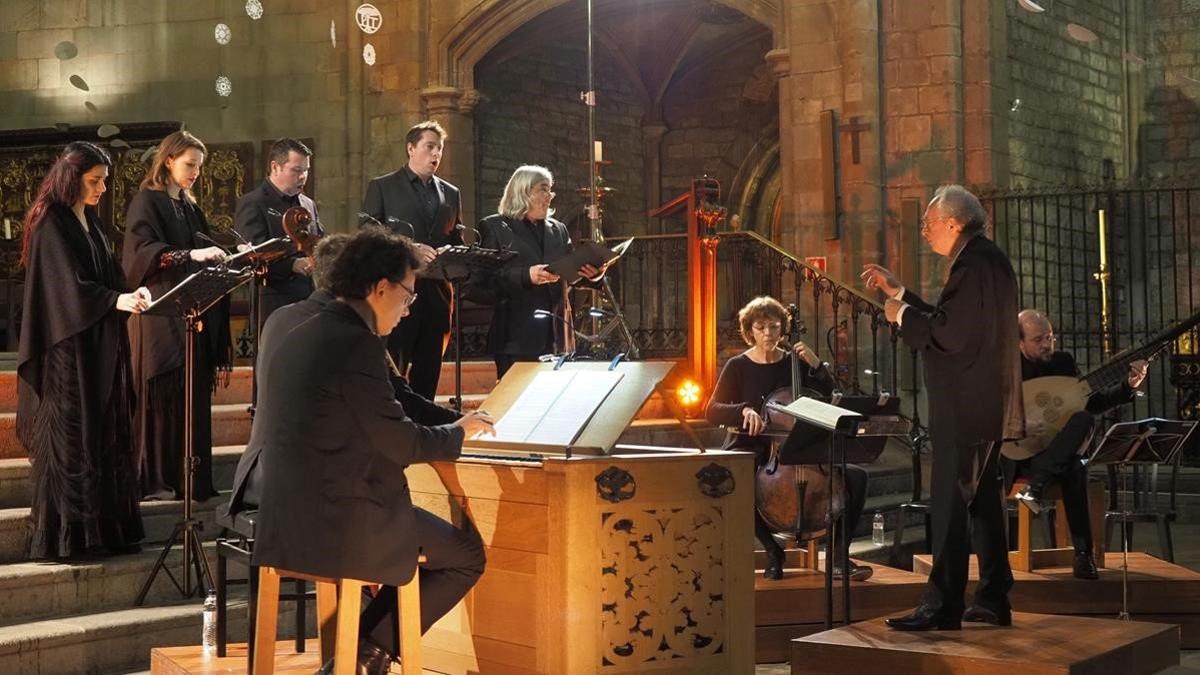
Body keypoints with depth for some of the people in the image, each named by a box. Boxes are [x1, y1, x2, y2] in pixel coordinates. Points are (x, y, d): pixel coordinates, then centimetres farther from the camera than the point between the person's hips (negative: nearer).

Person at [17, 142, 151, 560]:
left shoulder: (89, 221, 15)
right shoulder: (51, 224, -11)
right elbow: (68, 284, -20)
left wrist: (130, 296, -5)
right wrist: (117, 300, -31)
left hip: (99, 348, 8)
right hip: (68, 349, -8)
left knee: (104, 433, 7)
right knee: (69, 438, -6)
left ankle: (103, 528, 12)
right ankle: (61, 535, -1)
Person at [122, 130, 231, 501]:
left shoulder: (189, 206, 19)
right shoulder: (147, 201, -4)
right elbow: (142, 251, -17)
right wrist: (189, 255, -28)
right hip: (162, 314, -7)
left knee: (195, 396, 4)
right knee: (164, 396, -7)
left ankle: (192, 479, 8)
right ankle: (154, 480, -3)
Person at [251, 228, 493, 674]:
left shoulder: (294, 340, 11)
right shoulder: (358, 344, -16)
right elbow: (399, 441, -15)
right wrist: (459, 432, 3)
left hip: (288, 519, 9)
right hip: (345, 521, -9)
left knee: (437, 535, 29)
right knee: (467, 554, 10)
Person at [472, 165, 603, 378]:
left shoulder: (558, 230, 19)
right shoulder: (495, 228, 1)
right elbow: (483, 280, -9)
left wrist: (589, 273, -2)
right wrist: (525, 276, -22)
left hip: (556, 336, 5)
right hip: (517, 335, -5)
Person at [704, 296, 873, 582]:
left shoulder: (794, 363, 10)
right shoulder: (737, 367, 3)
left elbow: (828, 395, 6)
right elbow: (712, 411, -7)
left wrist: (816, 364, -8)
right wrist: (744, 410, -26)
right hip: (752, 453, -3)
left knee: (856, 476, -16)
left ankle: (839, 557, -9)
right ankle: (773, 551, -17)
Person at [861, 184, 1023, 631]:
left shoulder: (974, 266, -17)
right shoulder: (985, 259, 16)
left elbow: (949, 333, -25)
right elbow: (952, 323, 20)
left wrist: (901, 316, -9)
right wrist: (898, 291, 19)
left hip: (966, 409, -11)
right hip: (985, 408, 11)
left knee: (950, 505, -8)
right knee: (982, 501, 15)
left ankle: (943, 606, -6)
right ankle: (993, 601, 21)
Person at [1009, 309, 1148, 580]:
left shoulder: (1063, 361, 10)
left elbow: (1093, 404, 16)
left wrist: (1129, 386, 2)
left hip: (1057, 452, 4)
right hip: (1021, 454, -4)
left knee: (1084, 419, -31)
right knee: (1073, 469, -34)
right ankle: (1082, 554, -29)